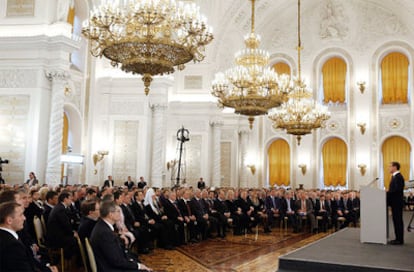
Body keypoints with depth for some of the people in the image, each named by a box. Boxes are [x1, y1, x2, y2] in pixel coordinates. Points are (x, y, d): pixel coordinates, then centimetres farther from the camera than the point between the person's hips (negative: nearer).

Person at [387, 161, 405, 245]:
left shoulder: (398, 177, -16)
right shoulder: (395, 176, 16)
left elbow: (397, 190, -24)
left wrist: (387, 192, -19)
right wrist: (388, 191, 5)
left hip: (397, 203, -10)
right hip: (395, 203, 10)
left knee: (398, 221, -4)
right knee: (396, 220, 12)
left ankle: (399, 240, 1)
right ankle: (398, 238, 18)